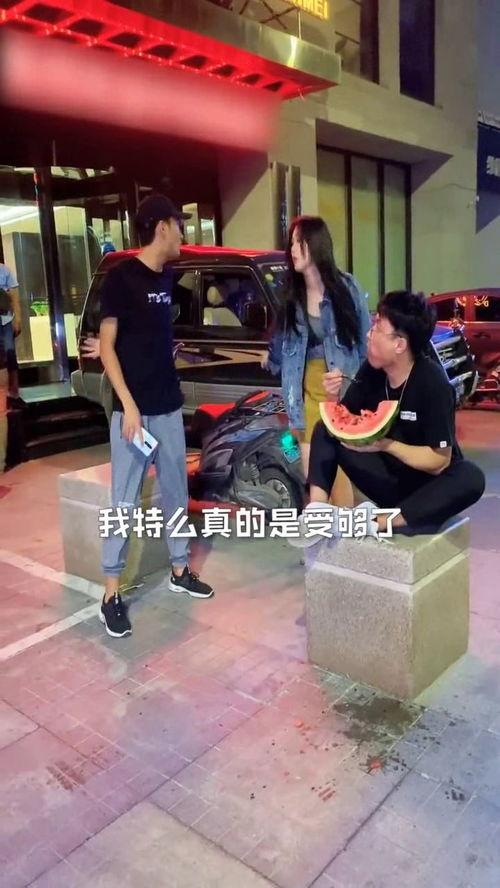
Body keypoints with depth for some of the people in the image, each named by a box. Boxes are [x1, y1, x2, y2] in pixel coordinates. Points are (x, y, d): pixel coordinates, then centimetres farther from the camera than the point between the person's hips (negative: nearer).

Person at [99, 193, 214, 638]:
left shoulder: (165, 277, 9)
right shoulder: (121, 276, -10)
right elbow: (107, 346, -12)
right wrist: (128, 406, -18)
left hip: (169, 405, 7)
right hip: (133, 409, -7)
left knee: (176, 492, 14)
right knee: (125, 501, -2)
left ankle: (180, 570, 29)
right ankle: (112, 592, 10)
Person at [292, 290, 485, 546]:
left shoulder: (433, 383, -22)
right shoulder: (371, 370, -7)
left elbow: (439, 461, -22)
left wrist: (386, 444, -32)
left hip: (425, 485, -5)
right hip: (385, 478, 5)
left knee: (470, 478, -35)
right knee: (324, 431, -5)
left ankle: (376, 524, -38)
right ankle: (317, 513, -23)